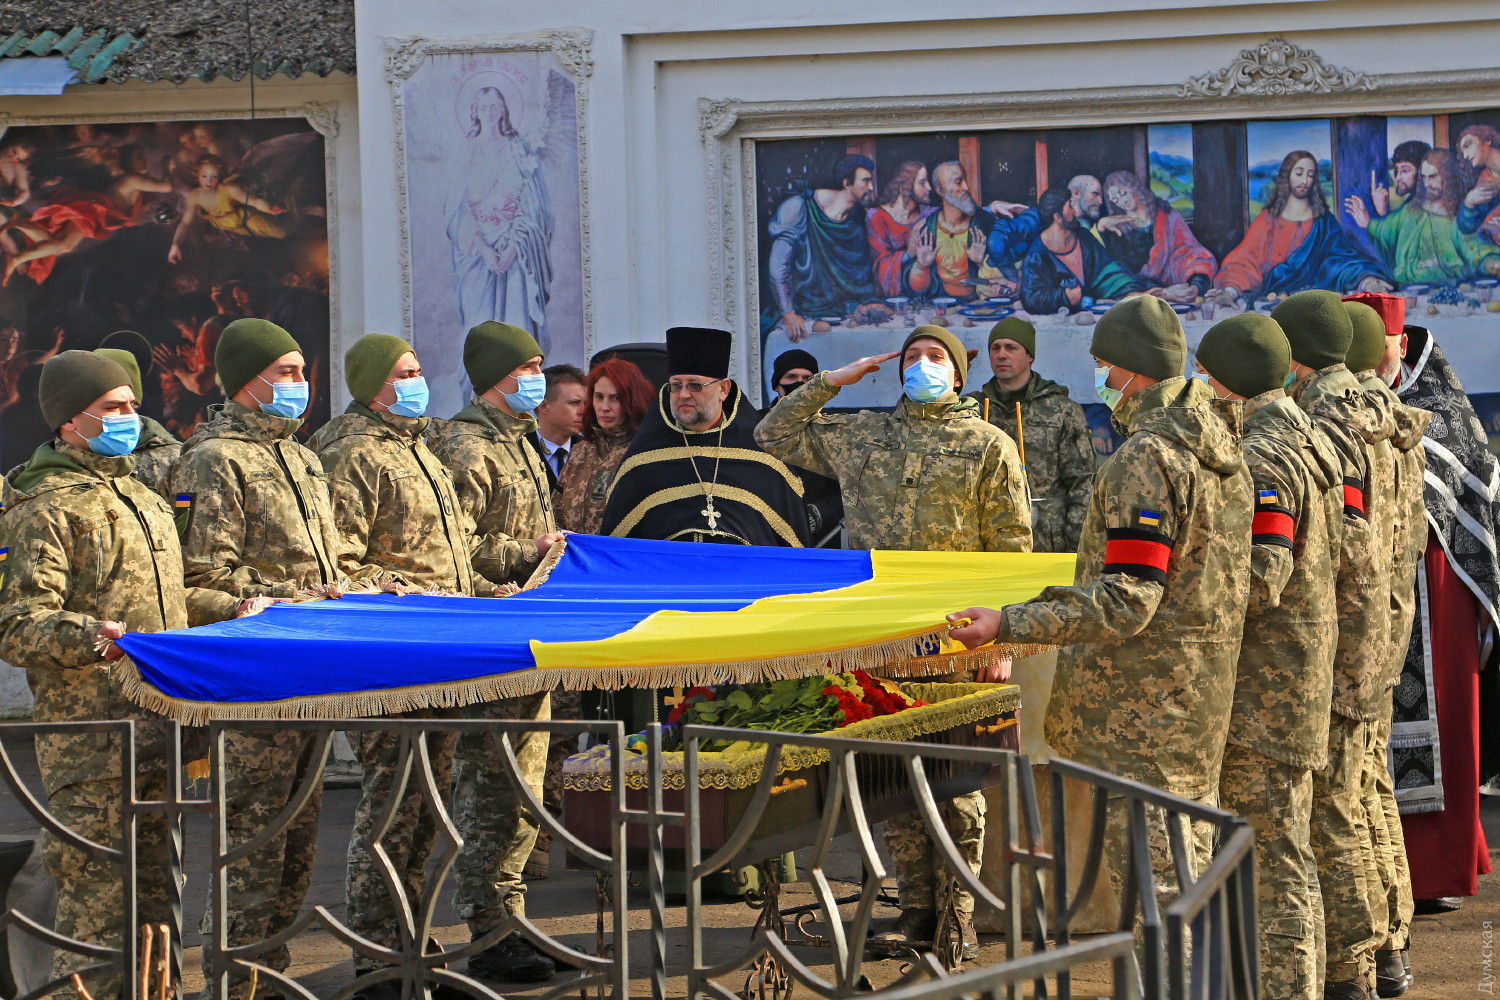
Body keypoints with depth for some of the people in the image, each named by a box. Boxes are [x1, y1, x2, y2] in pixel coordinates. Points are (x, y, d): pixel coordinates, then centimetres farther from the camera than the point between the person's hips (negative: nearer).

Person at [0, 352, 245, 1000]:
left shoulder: (142, 500, 21)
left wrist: (239, 612, 22)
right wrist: (88, 636, -32)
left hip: (156, 723, 9)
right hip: (88, 728, -9)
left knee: (152, 890, 12)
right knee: (96, 899, -10)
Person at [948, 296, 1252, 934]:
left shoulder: (1145, 460, -18)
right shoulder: (1219, 447, 11)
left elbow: (1127, 602, -23)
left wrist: (1007, 625, -24)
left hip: (1144, 704, -10)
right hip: (1203, 689, 10)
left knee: (1146, 867, -6)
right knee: (1189, 863, 17)